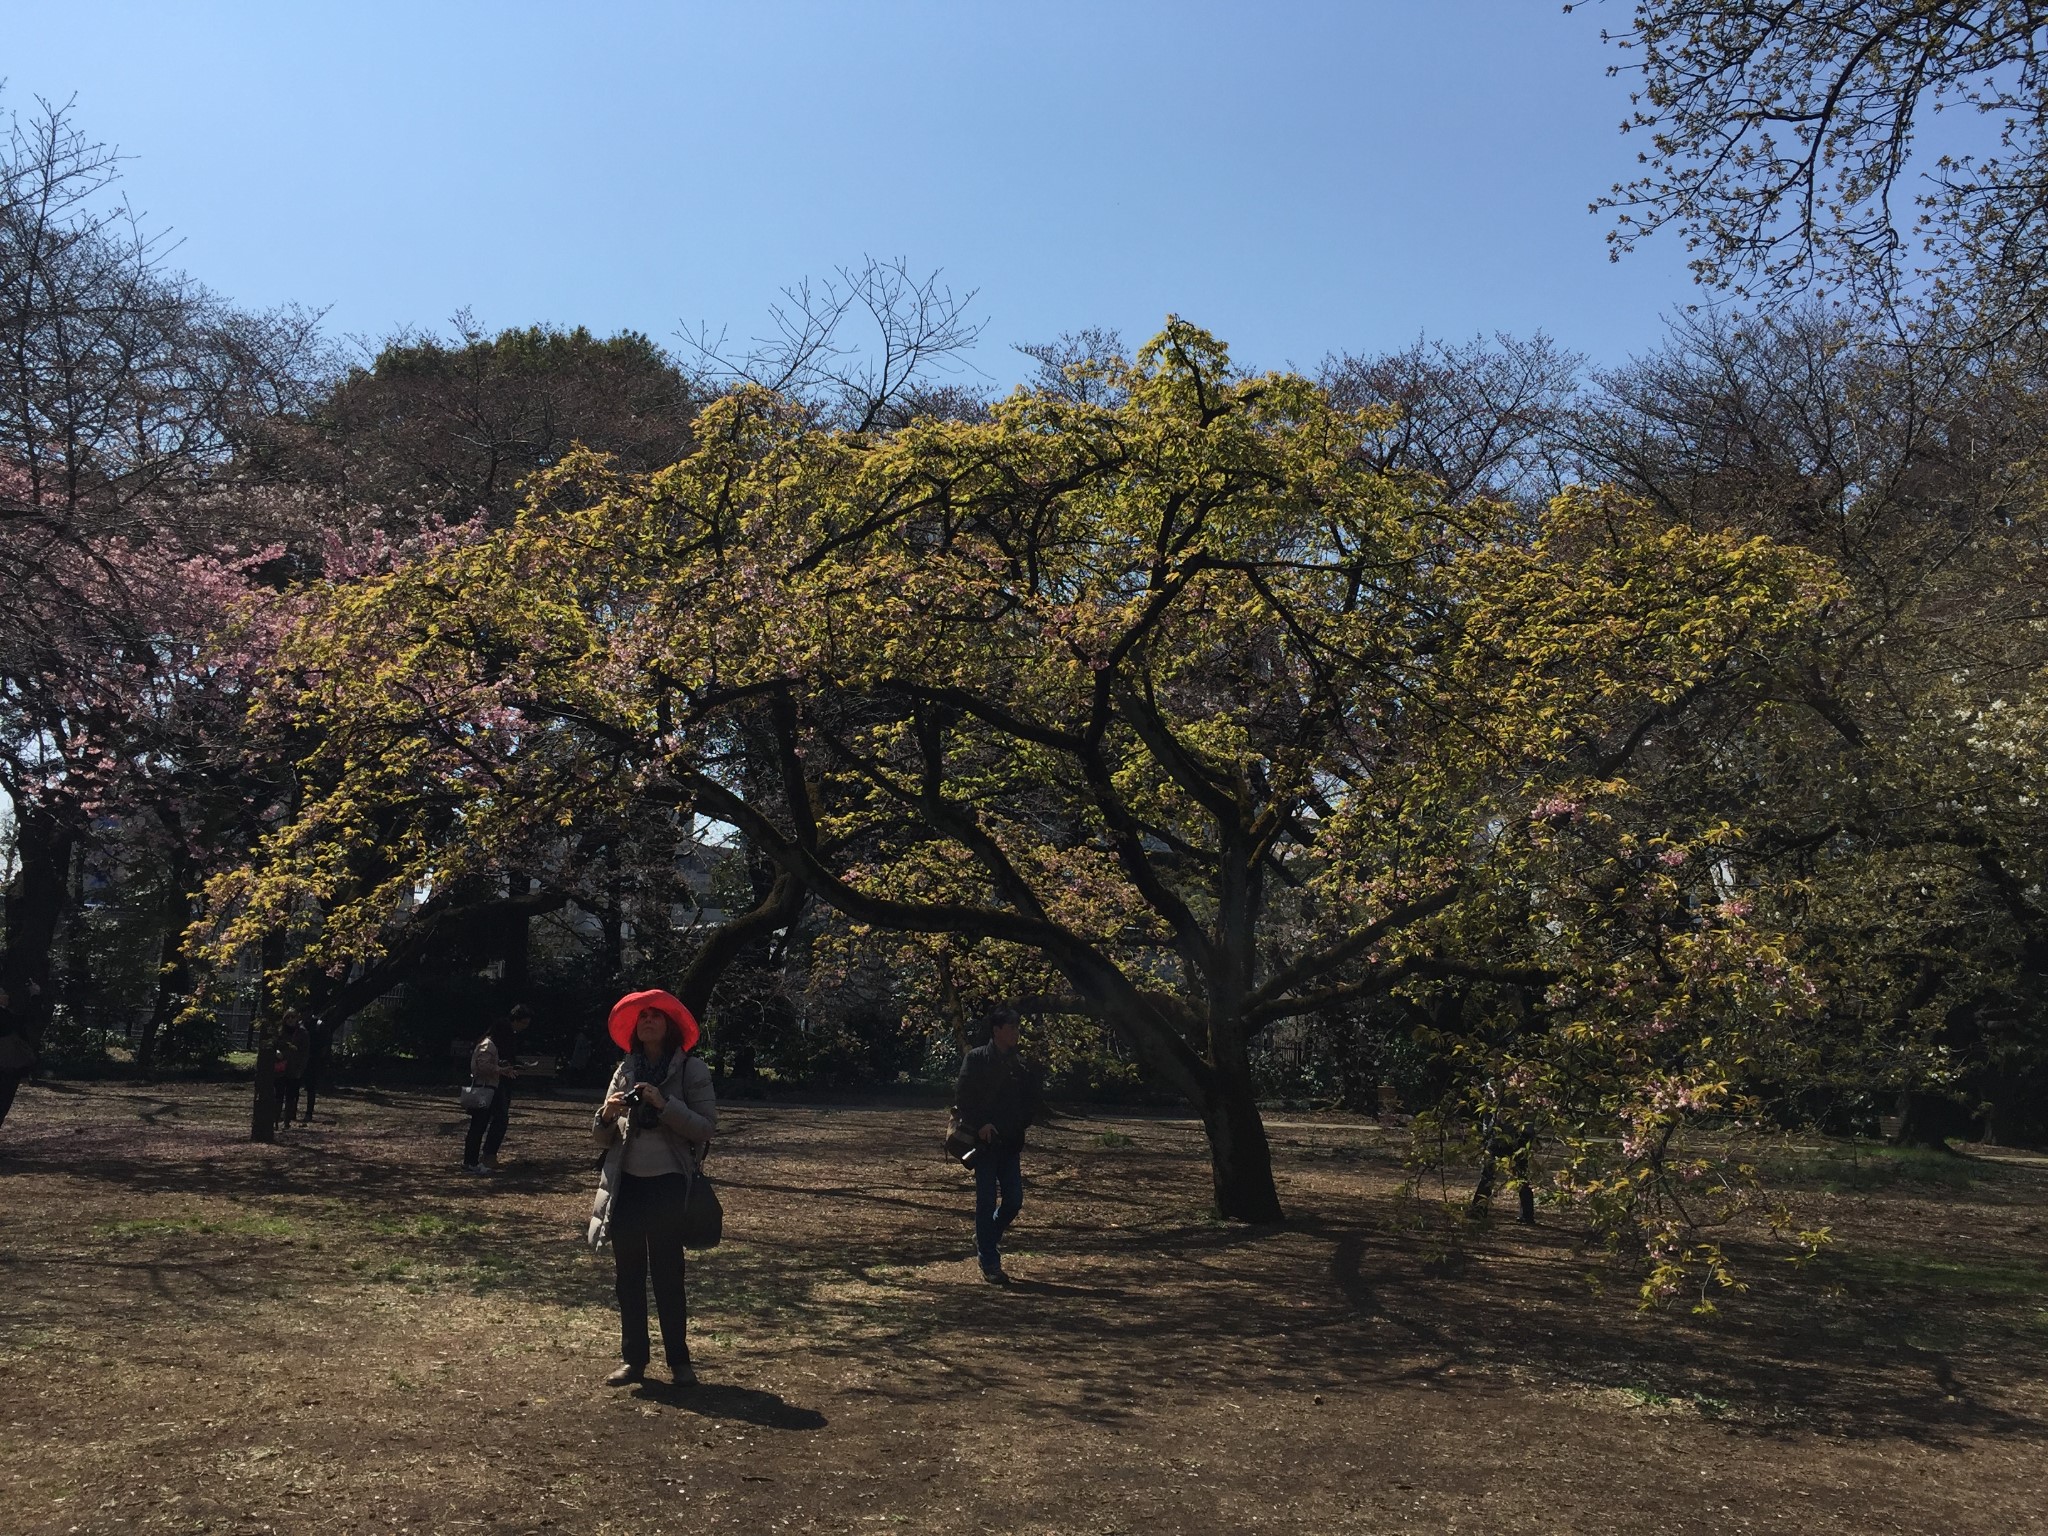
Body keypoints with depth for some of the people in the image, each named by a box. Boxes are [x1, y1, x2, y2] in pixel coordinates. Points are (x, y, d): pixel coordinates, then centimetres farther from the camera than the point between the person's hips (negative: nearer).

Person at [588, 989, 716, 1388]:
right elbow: (602, 1137, 14)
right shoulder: (625, 1070, 10)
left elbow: (706, 1128, -8)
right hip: (625, 1185, 4)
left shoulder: (691, 1070, -2)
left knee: (668, 1274, 0)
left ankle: (679, 1360, 10)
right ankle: (632, 1359, 16)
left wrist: (665, 1104, -20)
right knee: (629, 1276, 8)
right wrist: (607, 1116, -9)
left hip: (668, 1185, -4)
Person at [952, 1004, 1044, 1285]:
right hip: (985, 1141, -5)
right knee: (987, 1201, -2)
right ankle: (990, 1264, 3)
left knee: (1014, 1200, 3)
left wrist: (1024, 1121, -6)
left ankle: (986, 1239, 30)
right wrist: (979, 1124, -17)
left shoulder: (1020, 1065, 11)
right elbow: (962, 1097, -7)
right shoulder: (977, 1059, -3)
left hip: (1010, 1143, 5)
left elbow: (1034, 1101, 14)